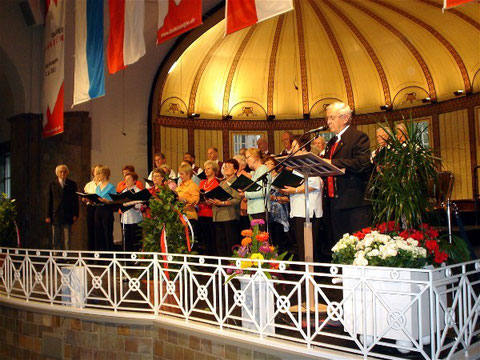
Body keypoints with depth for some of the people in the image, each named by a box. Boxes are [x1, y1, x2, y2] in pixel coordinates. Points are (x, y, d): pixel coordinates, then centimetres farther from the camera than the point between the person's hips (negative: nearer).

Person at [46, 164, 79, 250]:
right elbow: (49, 201, 7)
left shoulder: (72, 184, 7)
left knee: (67, 239, 2)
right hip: (56, 215, 1)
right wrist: (48, 216, 1)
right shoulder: (52, 185, 8)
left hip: (68, 215, -1)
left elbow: (75, 200, 5)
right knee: (56, 239, 4)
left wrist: (75, 214, -3)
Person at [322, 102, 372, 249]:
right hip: (334, 202, 8)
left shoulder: (359, 137, -4)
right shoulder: (332, 142, 22)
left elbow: (363, 163, -20)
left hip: (353, 203, -8)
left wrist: (332, 163, -19)